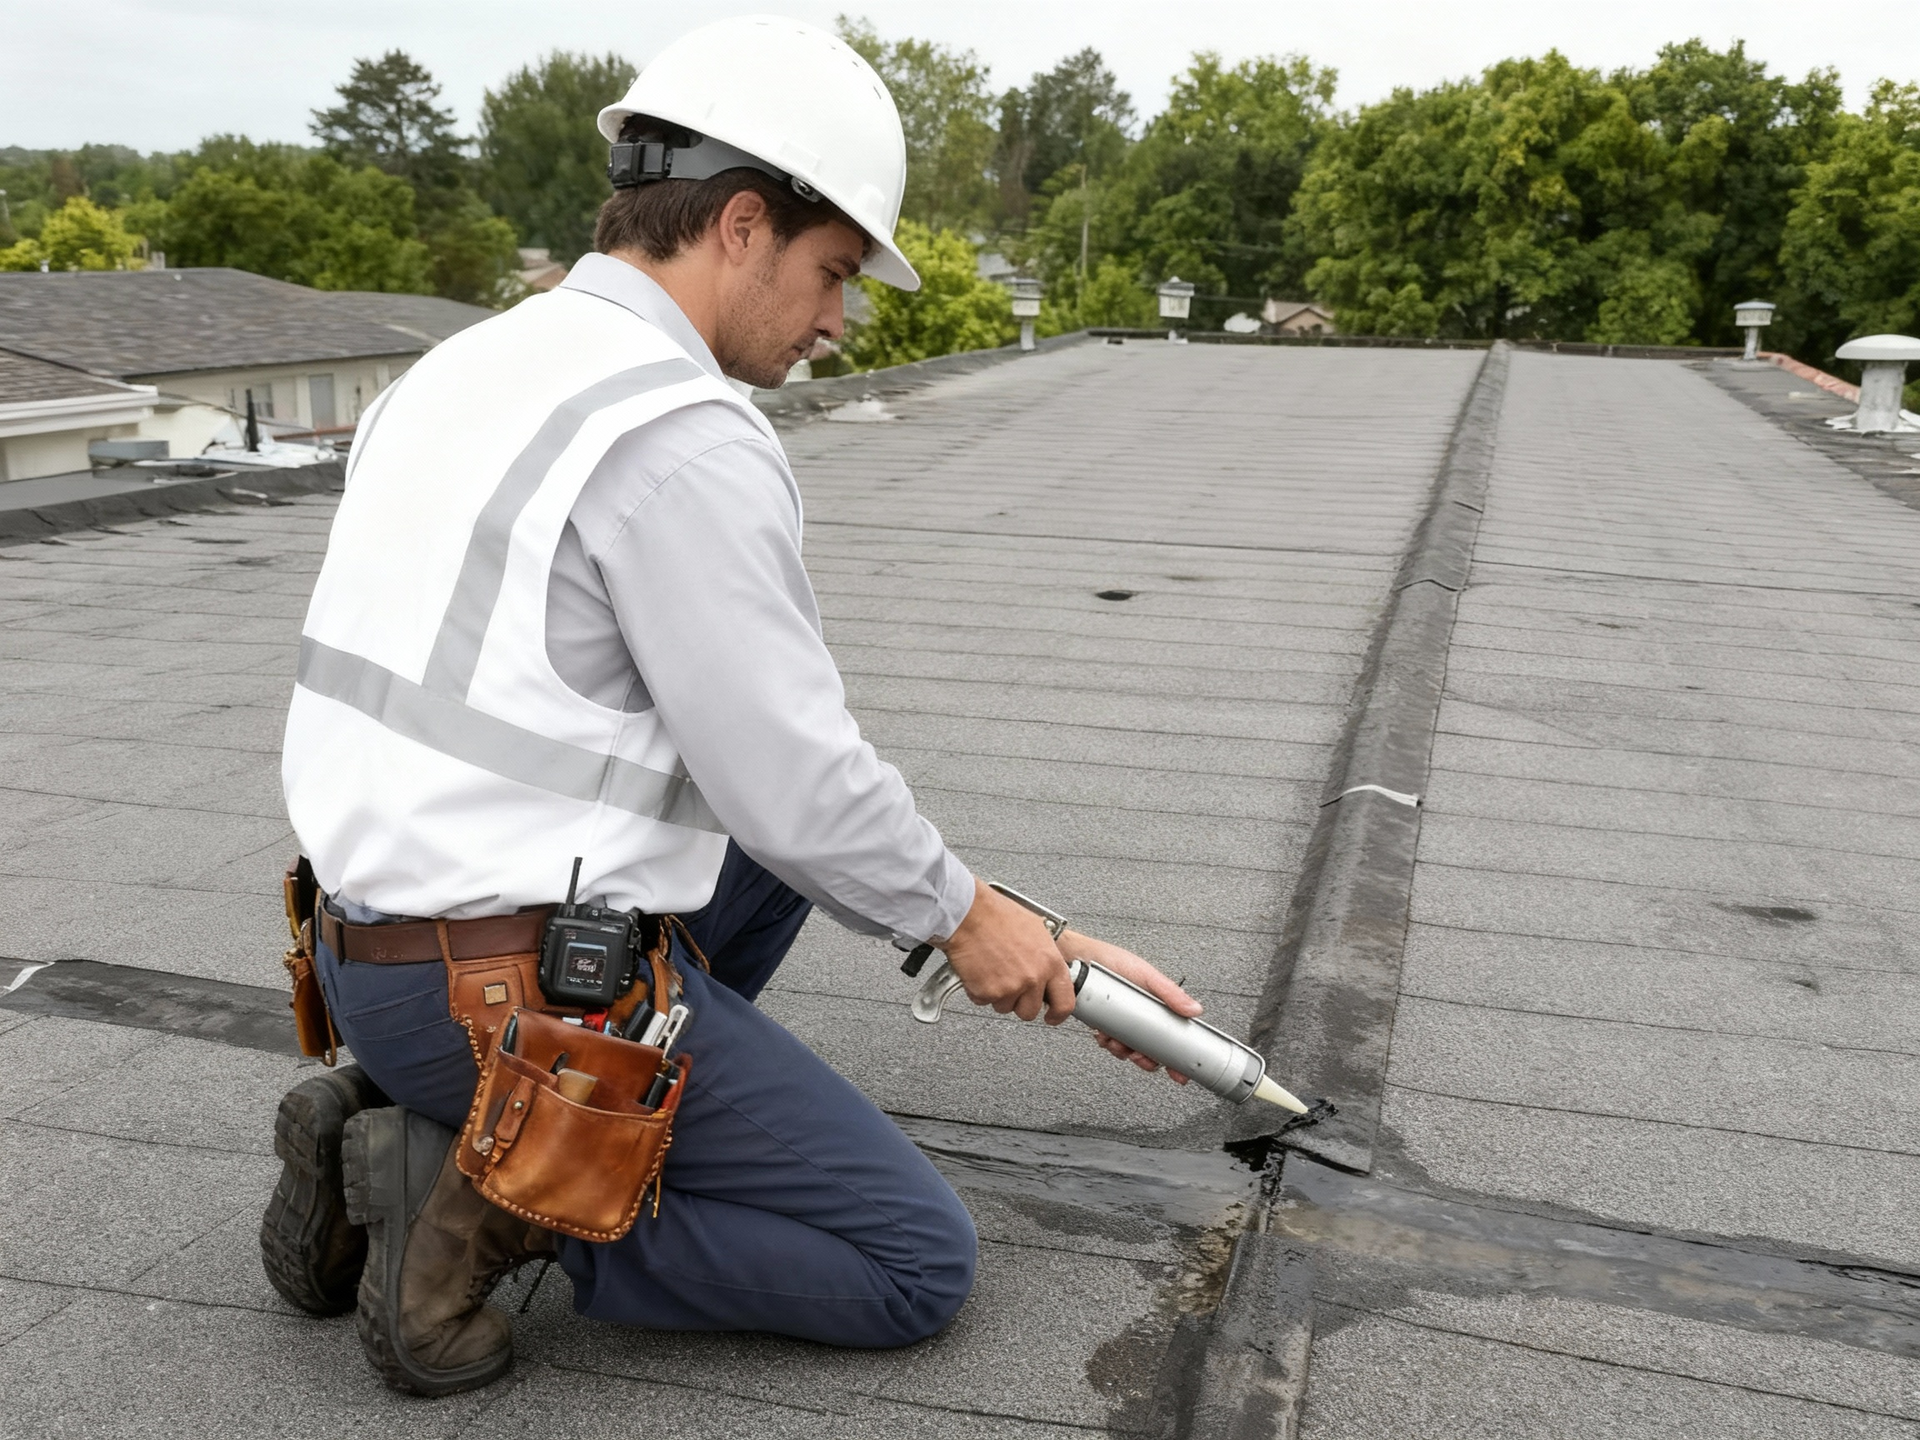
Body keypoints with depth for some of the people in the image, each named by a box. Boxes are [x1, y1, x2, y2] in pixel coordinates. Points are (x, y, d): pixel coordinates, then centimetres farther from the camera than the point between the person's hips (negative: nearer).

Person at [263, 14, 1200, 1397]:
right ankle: (481, 1210, -4)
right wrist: (968, 916, 1)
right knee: (918, 1264, 4)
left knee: (773, 846, 29)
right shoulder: (688, 440, -20)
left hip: (376, 948, 9)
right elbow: (800, 788, -18)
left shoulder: (462, 371, 9)